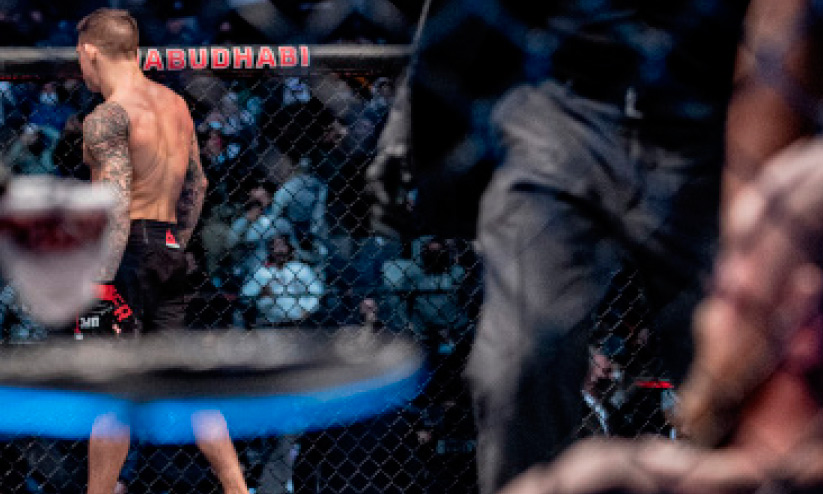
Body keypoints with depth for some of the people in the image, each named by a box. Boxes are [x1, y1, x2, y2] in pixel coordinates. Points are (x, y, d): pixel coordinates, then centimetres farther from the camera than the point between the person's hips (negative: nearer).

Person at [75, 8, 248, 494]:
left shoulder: (108, 116, -13)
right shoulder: (175, 103, 13)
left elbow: (116, 207, -21)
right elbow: (197, 185, 21)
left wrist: (99, 285, -22)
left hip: (128, 254, -8)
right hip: (169, 253, 8)